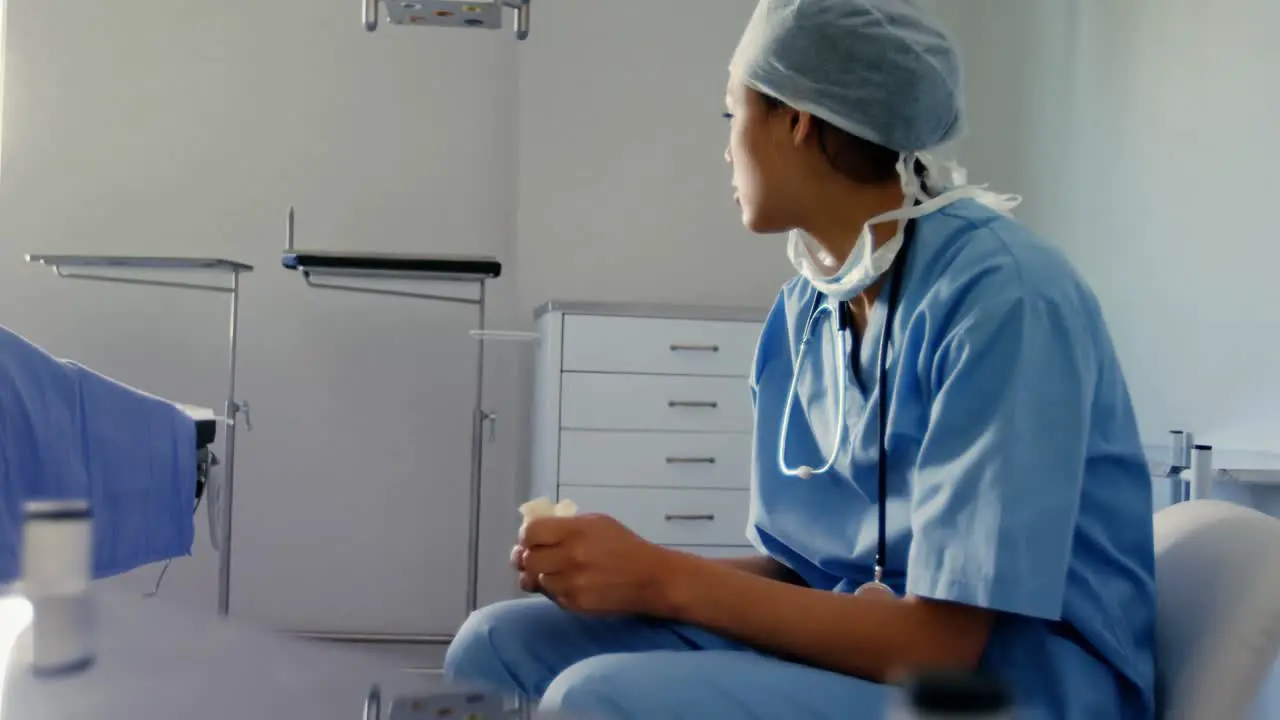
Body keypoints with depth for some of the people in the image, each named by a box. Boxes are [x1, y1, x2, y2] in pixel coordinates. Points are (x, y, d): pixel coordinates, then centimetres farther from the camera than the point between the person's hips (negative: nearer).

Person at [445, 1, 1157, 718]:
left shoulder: (1002, 294, -20)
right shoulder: (804, 311, 5)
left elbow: (941, 645, -22)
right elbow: (799, 563, 10)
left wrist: (664, 579, -19)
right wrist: (623, 567, -7)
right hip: (864, 641, 7)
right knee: (502, 643, -3)